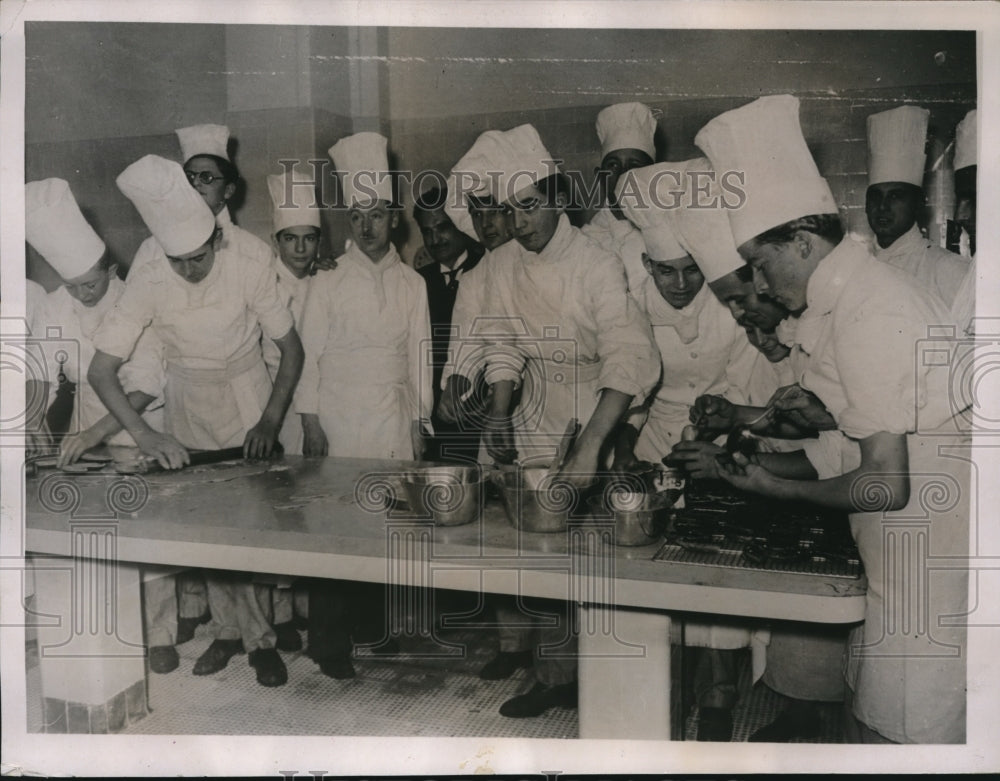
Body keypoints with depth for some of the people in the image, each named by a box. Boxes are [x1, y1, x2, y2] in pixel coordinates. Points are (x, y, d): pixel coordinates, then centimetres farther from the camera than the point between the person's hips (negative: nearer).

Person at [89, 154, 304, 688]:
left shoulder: (250, 269, -20)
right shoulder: (147, 283, -18)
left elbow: (292, 350, -11)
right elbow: (101, 371, -16)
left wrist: (270, 421, -20)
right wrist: (143, 435, -27)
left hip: (248, 400, -1)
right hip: (189, 410, 2)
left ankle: (258, 636, 13)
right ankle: (231, 630, 21)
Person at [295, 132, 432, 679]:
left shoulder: (412, 284, 10)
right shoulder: (329, 283, 3)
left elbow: (419, 355, 11)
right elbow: (308, 353, 3)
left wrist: (419, 422, 9)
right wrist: (310, 422, -3)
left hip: (393, 425, 2)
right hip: (338, 424, -2)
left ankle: (375, 625, 22)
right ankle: (330, 644, 8)